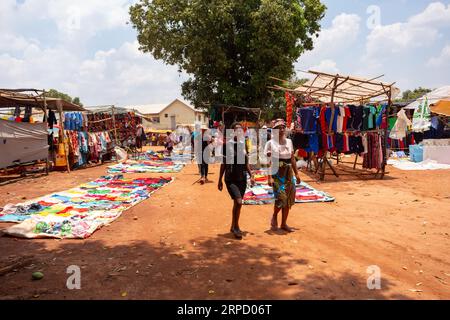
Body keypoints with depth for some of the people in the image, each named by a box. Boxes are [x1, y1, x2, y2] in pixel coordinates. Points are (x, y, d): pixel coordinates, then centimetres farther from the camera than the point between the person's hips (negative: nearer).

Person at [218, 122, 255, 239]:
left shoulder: (243, 144, 7)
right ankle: (236, 226, 1)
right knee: (238, 201, -17)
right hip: (230, 179, -5)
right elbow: (223, 164, -2)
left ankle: (233, 227, 27)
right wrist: (220, 180, 0)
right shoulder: (227, 144, -7)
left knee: (237, 203, 12)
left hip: (242, 179, 5)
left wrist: (251, 175, 5)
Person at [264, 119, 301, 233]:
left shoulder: (289, 141, 10)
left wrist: (296, 173, 13)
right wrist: (270, 177, -17)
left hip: (288, 173, 6)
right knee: (281, 198, -15)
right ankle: (274, 217, 14)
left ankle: (284, 223, 20)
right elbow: (268, 161, -10)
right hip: (277, 173, -6)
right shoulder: (271, 143, -5)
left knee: (289, 199, 7)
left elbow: (292, 159, 15)